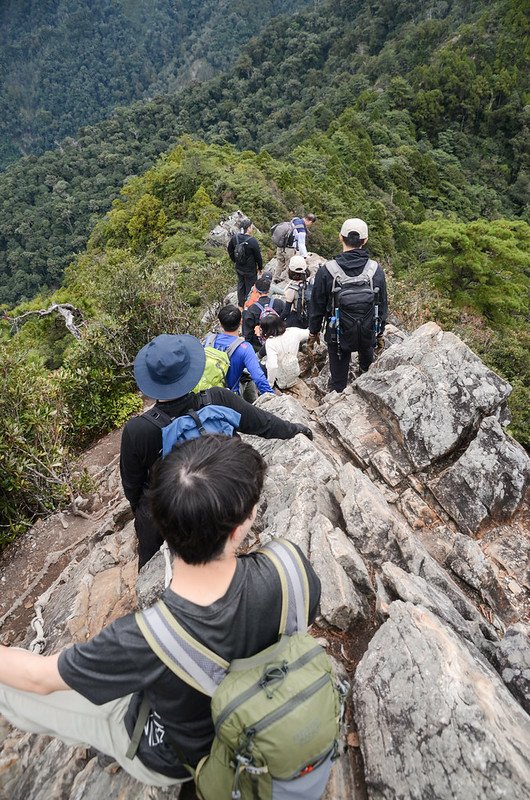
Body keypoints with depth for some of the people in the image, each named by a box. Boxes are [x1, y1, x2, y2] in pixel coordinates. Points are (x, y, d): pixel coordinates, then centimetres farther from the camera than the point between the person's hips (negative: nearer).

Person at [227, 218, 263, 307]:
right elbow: (258, 256, -15)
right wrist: (260, 267, 1)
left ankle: (240, 305, 36)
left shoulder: (235, 237, -9)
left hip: (238, 268, 6)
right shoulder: (253, 241, -26)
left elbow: (230, 250, 6)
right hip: (250, 270, -6)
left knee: (240, 285, 22)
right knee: (250, 287, 12)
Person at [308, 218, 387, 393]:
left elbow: (317, 305, -6)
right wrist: (380, 331, 15)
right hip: (367, 335, 2)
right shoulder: (376, 270, -12)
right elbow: (382, 306, -1)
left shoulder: (326, 270, -17)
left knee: (338, 381, 13)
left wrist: (314, 331, 9)